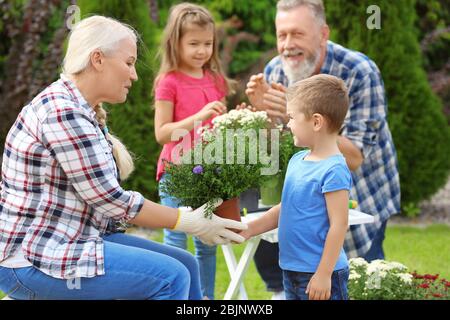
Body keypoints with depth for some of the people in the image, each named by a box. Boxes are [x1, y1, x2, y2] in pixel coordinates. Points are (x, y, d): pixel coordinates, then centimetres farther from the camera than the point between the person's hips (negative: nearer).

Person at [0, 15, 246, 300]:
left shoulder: (86, 112, 14)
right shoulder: (62, 111, -18)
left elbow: (104, 194, 10)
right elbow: (110, 200, -18)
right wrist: (190, 223, -9)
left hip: (71, 239, 10)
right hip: (33, 259, -10)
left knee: (185, 264, 8)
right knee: (171, 276, -16)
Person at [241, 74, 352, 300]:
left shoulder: (333, 170, -18)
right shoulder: (297, 161, 8)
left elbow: (339, 224, -19)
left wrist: (324, 273, -19)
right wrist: (249, 230, 11)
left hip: (320, 274, -9)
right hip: (292, 270, 9)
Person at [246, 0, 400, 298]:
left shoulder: (360, 72, -25)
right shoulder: (275, 72, -10)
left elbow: (354, 158, -29)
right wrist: (263, 111, -24)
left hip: (361, 194, -4)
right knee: (269, 254, -4)